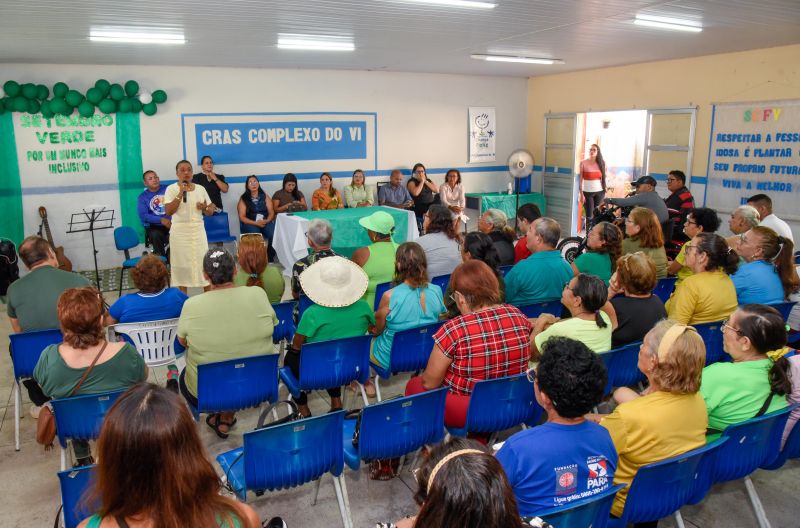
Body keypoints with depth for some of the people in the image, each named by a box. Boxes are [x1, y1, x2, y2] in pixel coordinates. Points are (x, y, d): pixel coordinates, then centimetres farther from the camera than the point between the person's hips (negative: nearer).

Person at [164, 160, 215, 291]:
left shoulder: (200, 188, 7)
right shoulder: (171, 189, -2)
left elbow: (211, 212, 11)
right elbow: (168, 212, -13)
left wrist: (205, 208, -13)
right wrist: (181, 193, -17)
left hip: (198, 230, 3)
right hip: (180, 231, -2)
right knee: (182, 264, 2)